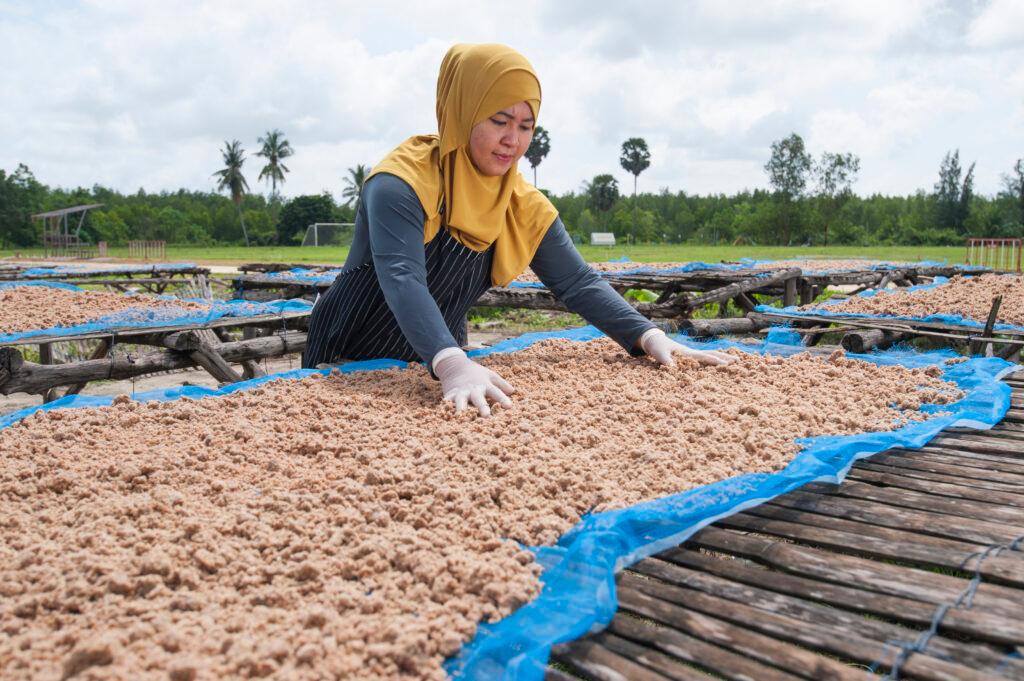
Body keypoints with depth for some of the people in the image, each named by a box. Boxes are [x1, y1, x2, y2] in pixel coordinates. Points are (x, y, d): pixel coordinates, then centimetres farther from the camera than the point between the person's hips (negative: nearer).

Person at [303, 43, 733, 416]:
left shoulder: (525, 207, -6)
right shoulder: (402, 183, -24)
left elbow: (579, 283, -7)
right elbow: (403, 281, -38)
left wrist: (650, 337, -21)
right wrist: (453, 365, -53)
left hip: (438, 364, 5)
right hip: (352, 365, -4)